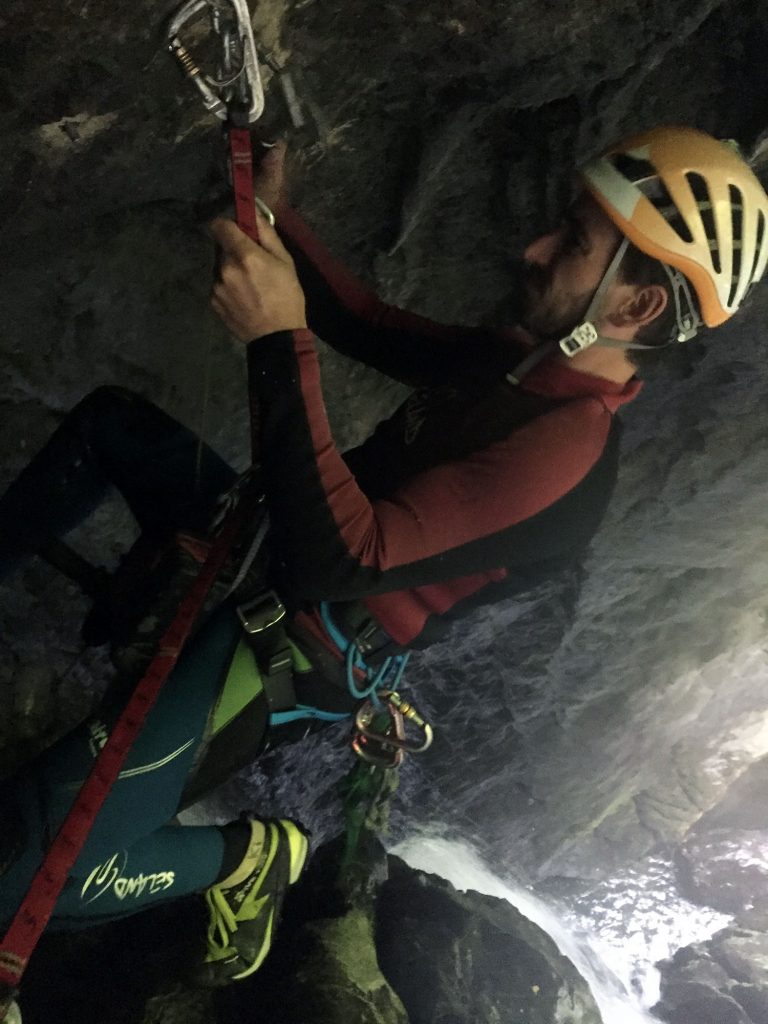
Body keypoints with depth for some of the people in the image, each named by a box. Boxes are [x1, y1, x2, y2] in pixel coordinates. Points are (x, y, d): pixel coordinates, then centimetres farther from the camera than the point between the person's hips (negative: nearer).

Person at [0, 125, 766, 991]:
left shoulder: (565, 448, -29)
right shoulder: (519, 358, 1)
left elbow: (342, 558, -37)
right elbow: (365, 323, 12)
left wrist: (278, 342, -38)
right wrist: (272, 214, -2)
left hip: (288, 644, -10)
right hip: (268, 548, 10)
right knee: (108, 416, 21)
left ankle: (245, 855, 4)